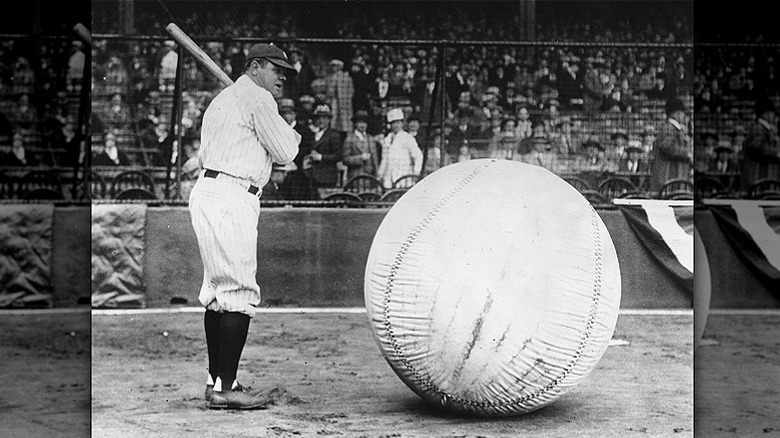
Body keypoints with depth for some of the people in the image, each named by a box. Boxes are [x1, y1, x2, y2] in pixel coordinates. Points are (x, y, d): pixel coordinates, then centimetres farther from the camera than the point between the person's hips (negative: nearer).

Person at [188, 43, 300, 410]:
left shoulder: (221, 100, 24)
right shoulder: (258, 98, -5)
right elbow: (284, 153, -6)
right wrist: (293, 133, 16)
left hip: (206, 190, 11)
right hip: (231, 198, -11)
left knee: (218, 292, 13)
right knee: (240, 293, -11)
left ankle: (217, 380, 17)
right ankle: (225, 388, -14)